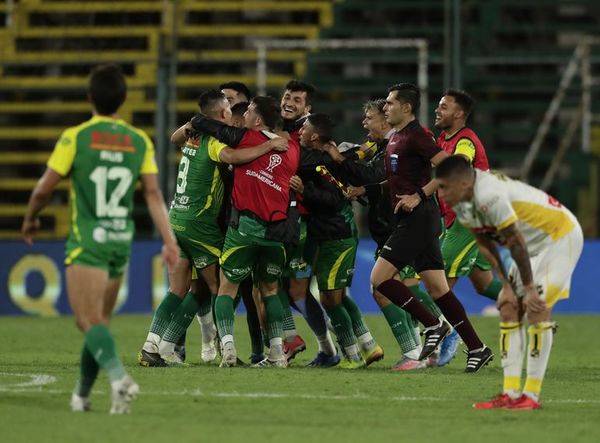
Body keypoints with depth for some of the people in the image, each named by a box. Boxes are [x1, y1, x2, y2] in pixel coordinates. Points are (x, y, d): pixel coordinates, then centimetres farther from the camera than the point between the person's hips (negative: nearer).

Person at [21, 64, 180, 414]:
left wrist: (31, 220, 14)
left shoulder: (75, 137, -8)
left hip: (87, 240, -5)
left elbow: (44, 190, -4)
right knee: (100, 318, 17)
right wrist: (169, 240, -2)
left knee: (90, 322, -10)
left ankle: (119, 375, -34)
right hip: (122, 240, 5)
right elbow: (154, 194, -2)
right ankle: (82, 394, 22)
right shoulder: (140, 141, 3)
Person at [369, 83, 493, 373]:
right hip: (412, 220, 10)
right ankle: (477, 349, 6)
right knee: (437, 288, 7)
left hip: (418, 217, -10)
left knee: (379, 278, -11)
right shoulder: (396, 138, 18)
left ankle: (433, 326, -6)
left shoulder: (416, 136, -12)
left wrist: (419, 196, -20)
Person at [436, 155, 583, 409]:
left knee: (537, 307, -17)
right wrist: (506, 286, -2)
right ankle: (510, 394, 0)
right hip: (535, 242, 10)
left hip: (561, 236, -10)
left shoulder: (489, 197, -34)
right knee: (509, 308, 2)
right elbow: (485, 245, 4)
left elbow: (516, 243, -28)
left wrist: (529, 288, -21)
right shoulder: (460, 203, -5)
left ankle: (531, 395, -14)